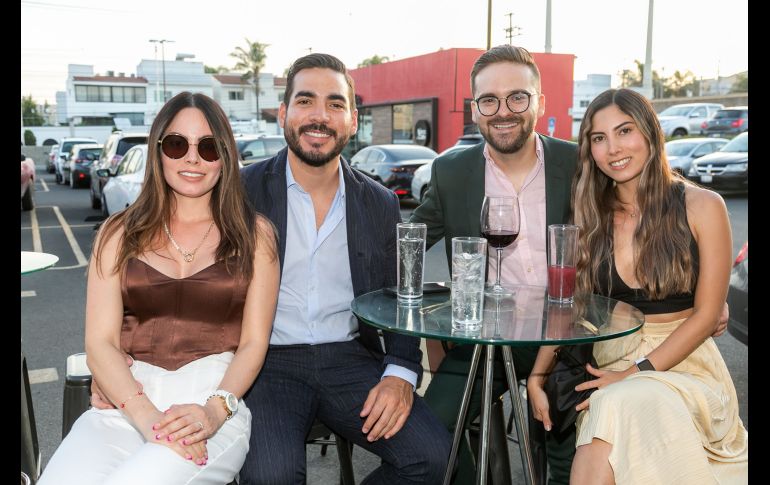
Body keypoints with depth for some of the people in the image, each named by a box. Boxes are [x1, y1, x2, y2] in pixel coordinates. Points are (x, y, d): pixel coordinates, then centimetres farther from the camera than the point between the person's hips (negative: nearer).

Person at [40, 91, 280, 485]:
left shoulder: (253, 234, 8)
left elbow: (254, 342, 4)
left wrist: (215, 409, -16)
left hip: (213, 398, -1)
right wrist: (148, 416, -14)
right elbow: (100, 341, 3)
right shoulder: (119, 233, 12)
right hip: (125, 401, 2)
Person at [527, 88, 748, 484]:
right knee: (613, 408, -32)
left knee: (620, 404, -34)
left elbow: (705, 314, -5)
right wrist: (537, 378, -8)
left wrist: (636, 372, -13)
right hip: (609, 360, 2)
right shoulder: (591, 217, 6)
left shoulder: (702, 206, -3)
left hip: (682, 362, -2)